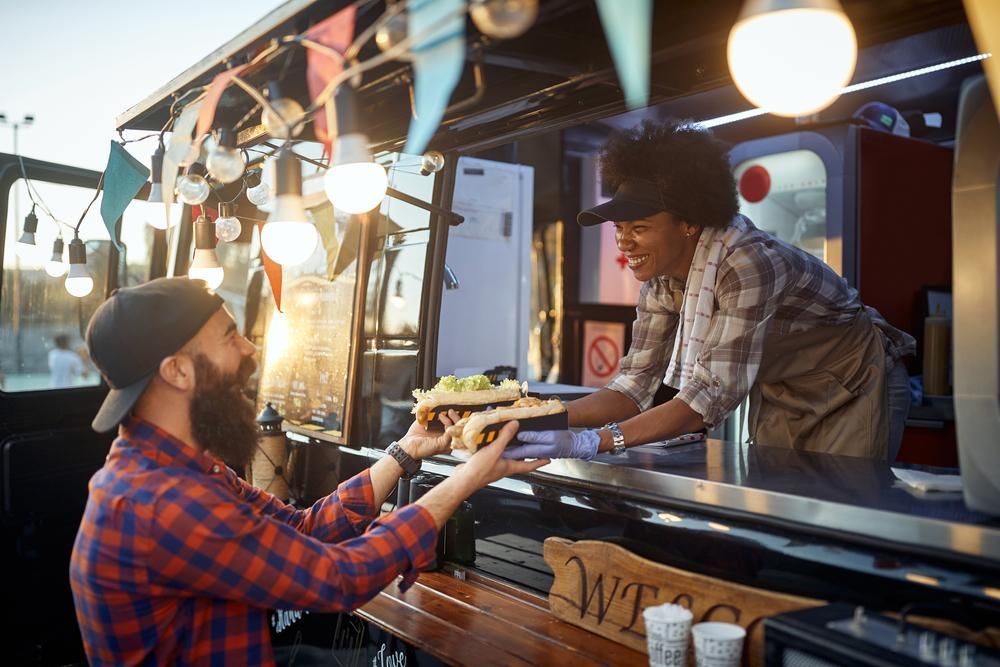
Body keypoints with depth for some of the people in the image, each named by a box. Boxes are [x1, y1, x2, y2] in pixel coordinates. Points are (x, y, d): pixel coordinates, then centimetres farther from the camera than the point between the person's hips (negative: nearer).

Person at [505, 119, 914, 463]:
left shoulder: (746, 264, -34)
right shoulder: (660, 277, -11)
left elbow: (711, 398, -38)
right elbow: (636, 385, -12)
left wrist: (596, 441, -47)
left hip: (853, 389, -6)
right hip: (781, 396, 6)